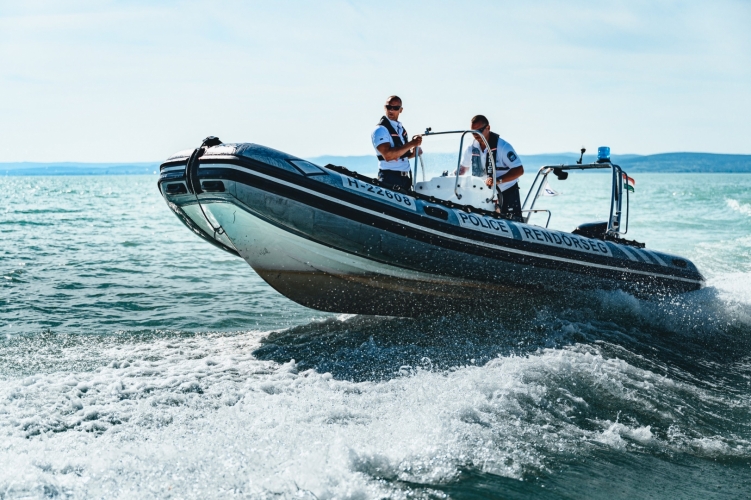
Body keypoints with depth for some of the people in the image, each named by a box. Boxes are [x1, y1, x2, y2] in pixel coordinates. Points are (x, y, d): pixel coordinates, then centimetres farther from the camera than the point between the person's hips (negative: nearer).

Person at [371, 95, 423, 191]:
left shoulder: (400, 127, 13)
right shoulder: (380, 129, -11)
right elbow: (388, 155, -24)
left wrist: (413, 153, -1)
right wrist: (411, 144, -21)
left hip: (405, 178, 8)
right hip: (390, 179, -8)